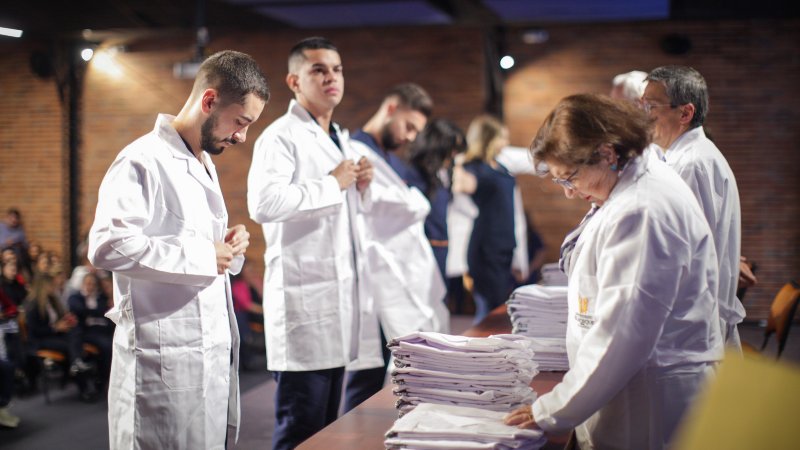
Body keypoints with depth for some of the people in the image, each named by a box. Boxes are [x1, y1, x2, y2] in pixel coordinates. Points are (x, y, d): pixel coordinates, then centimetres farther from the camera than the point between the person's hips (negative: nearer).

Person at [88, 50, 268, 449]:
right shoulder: (143, 161, -12)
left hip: (212, 353, 9)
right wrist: (202, 256, -20)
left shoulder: (205, 165, 18)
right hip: (166, 360, -9)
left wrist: (228, 247, 5)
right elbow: (107, 246, -25)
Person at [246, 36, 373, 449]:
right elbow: (263, 202, -28)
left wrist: (361, 187, 9)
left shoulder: (340, 139, 18)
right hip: (304, 298, -9)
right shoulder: (280, 137, -10)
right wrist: (332, 183, -18)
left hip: (339, 293, 9)